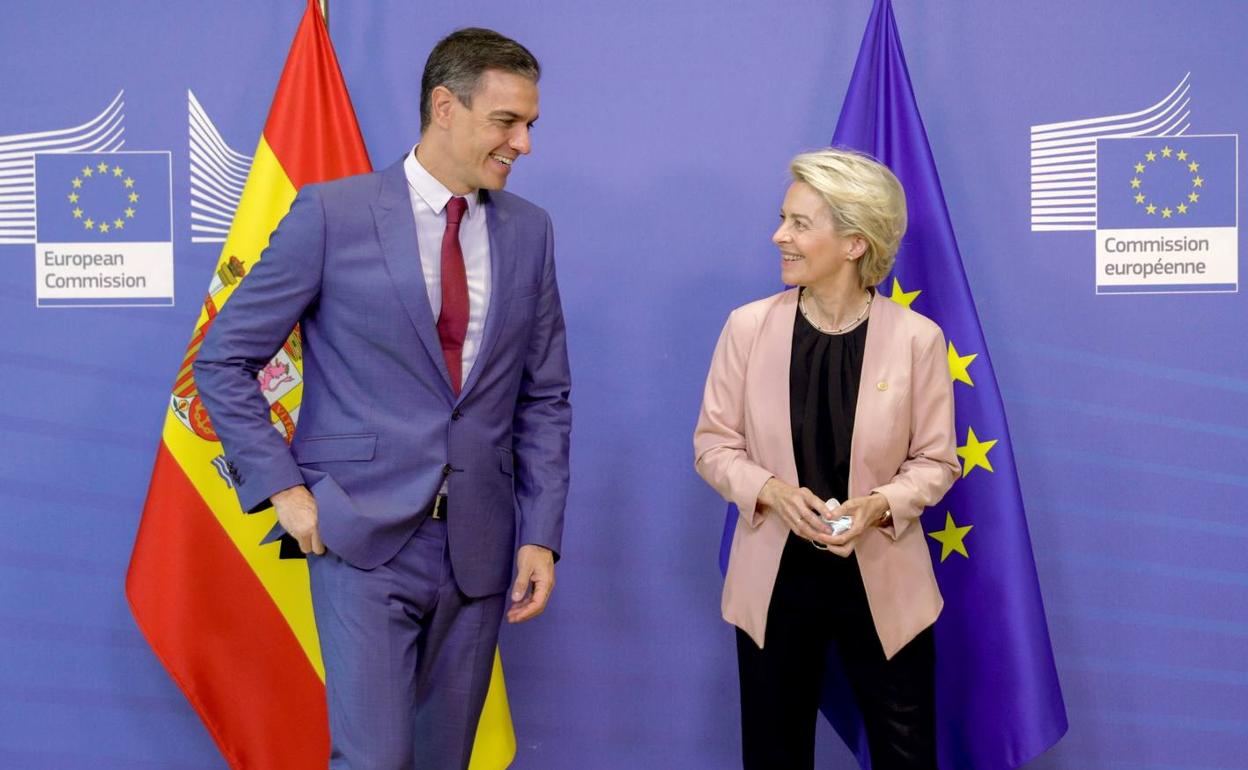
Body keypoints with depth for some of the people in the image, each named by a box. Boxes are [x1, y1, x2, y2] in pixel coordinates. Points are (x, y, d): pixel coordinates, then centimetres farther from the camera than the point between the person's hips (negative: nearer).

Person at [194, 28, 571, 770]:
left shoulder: (530, 230, 6)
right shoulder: (334, 213, -6)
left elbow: (545, 396, 9)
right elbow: (224, 360, -1)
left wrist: (542, 534, 3)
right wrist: (282, 487, -8)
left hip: (478, 547, 4)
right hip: (364, 538, -4)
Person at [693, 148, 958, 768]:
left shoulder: (916, 338, -9)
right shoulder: (748, 326, -6)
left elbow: (936, 460, -2)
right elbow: (713, 442, 0)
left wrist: (882, 504, -21)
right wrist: (770, 490, -18)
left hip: (883, 581, -1)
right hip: (775, 580, 1)